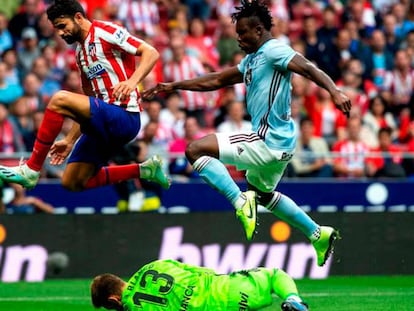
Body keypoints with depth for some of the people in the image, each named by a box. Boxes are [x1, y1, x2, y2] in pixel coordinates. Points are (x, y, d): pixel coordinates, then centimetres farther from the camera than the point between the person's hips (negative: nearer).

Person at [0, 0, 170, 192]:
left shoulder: (105, 31, -5)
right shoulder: (81, 52, 21)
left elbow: (151, 53, -14)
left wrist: (132, 82, -30)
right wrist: (70, 140, 22)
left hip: (123, 117, -10)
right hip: (104, 122, 10)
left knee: (59, 100, -26)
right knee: (72, 182, 6)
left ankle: (31, 170, -19)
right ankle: (142, 171, 13)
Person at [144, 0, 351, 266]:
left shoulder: (273, 51, -11)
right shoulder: (253, 59, 18)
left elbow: (308, 69, -24)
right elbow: (218, 80, 25)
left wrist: (334, 91, -42)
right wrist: (173, 86, 23)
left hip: (268, 142, -11)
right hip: (278, 144, 11)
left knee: (196, 149, -13)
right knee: (263, 193, 32)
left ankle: (242, 202, -19)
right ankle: (318, 234, 33)